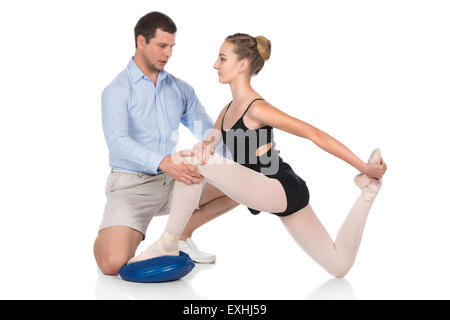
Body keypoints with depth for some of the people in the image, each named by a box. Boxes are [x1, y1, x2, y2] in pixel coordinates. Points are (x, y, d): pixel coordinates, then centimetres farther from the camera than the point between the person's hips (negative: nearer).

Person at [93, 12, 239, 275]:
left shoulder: (181, 89, 9)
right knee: (112, 263, -25)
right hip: (132, 184, -5)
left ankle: (180, 234, 9)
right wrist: (163, 162, -39)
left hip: (172, 180, 5)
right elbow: (117, 141, -23)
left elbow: (209, 133, 3)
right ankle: (107, 236, 14)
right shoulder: (117, 90, -7)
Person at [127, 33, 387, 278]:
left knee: (192, 162, -19)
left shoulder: (257, 108, -14)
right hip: (270, 194, 9)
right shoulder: (229, 109, 13)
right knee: (340, 266, 18)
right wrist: (203, 147, -17)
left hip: (283, 190, -9)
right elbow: (211, 140, 10)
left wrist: (364, 168, -13)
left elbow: (315, 134, -15)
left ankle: (167, 244, -7)